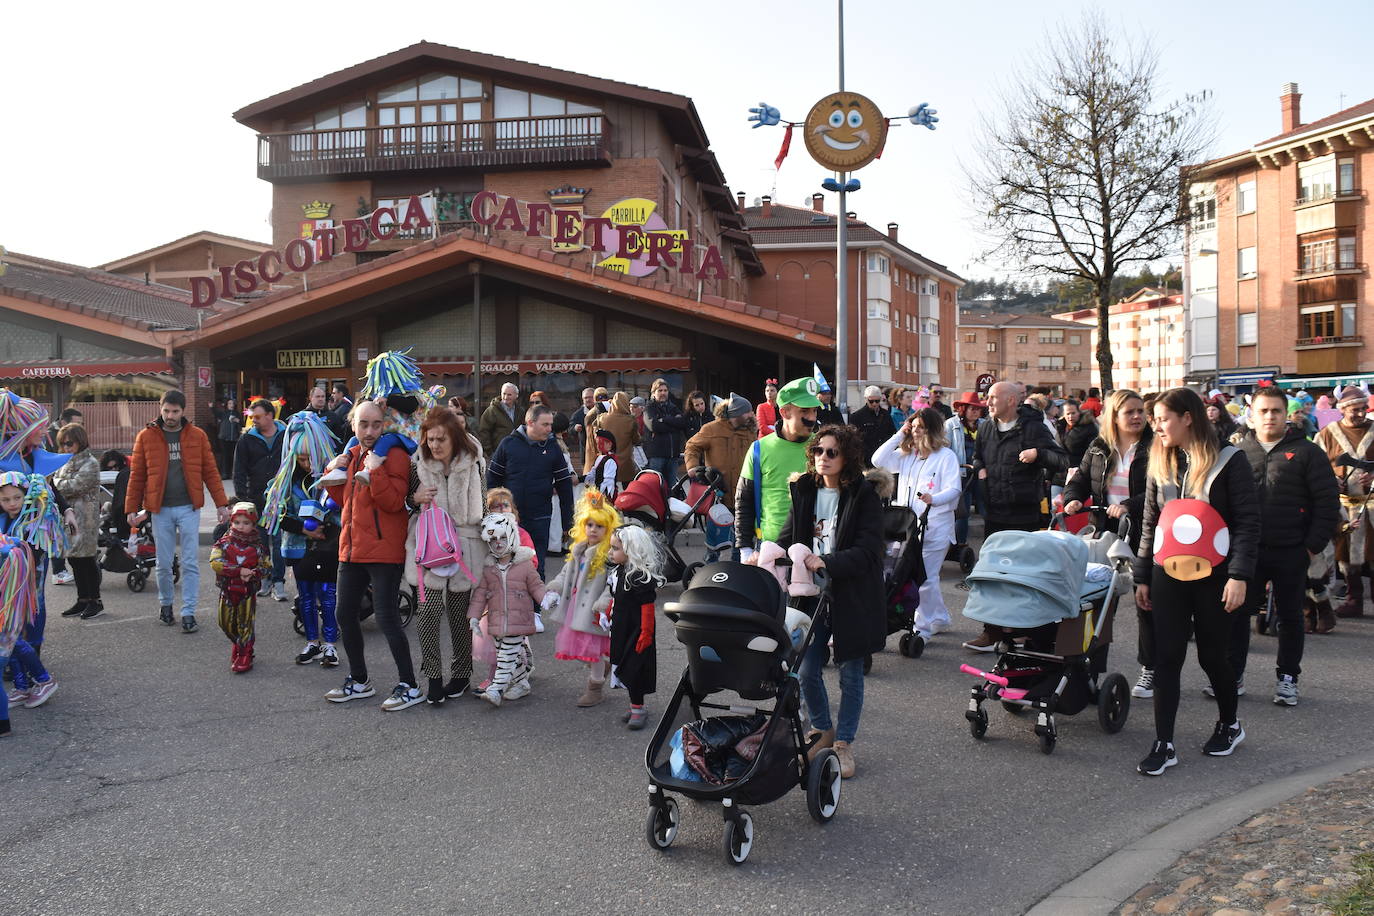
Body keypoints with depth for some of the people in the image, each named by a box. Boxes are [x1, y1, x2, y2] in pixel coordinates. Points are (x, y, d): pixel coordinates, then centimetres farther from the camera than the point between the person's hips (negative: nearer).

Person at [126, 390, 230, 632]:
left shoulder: (197, 436, 3)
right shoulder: (146, 437, 2)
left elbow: (210, 471, 4)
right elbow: (137, 476, 4)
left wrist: (221, 503, -1)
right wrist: (131, 508, 1)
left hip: (188, 508, 0)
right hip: (160, 510, 0)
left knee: (190, 563, -1)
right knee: (164, 563, 8)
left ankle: (188, 612, 4)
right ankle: (165, 603, 30)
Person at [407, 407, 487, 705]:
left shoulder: (472, 463, -6)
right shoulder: (420, 464, -2)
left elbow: (484, 504, 3)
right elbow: (407, 500, 12)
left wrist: (490, 539, 4)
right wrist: (415, 498, -11)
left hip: (465, 543, -1)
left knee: (459, 610, 7)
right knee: (429, 608, -9)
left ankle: (461, 673, 24)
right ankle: (433, 677, 1)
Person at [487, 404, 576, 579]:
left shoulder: (552, 447, 2)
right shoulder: (508, 443, -1)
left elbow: (565, 485, 4)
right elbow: (492, 479, 4)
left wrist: (568, 522, 1)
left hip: (539, 519, 0)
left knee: (537, 567, 3)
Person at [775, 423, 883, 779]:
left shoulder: (864, 496, -10)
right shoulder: (805, 491, 4)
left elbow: (867, 552, -17)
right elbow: (788, 535, 7)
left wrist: (827, 562, -31)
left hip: (853, 595, -4)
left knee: (850, 673, 8)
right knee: (807, 670, 5)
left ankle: (844, 742, 25)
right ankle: (822, 730, 30)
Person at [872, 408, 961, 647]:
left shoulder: (946, 456, -4)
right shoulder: (906, 454, 15)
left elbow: (954, 489, -12)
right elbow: (878, 461, 3)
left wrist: (934, 499, -32)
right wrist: (899, 435, 2)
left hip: (934, 526, -6)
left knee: (925, 577, -6)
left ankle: (923, 628, 3)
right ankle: (940, 618, 29)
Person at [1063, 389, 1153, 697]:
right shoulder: (1099, 448, 8)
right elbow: (1080, 481, 14)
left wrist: (1129, 506, -26)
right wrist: (1073, 500, -6)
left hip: (1143, 537, -3)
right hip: (1106, 533, 4)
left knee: (1147, 603, 5)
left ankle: (1150, 670, 17)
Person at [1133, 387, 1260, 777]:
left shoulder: (1228, 461, -6)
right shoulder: (1162, 466, 9)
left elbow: (1248, 521, -8)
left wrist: (1239, 575, -15)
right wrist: (1143, 577, 12)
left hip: (1214, 574, -4)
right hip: (1169, 575, 4)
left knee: (1212, 654, 8)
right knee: (1166, 657, -1)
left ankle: (1229, 725, 33)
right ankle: (1164, 744, 2)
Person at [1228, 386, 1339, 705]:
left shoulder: (1306, 452, -1)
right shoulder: (1239, 452, 7)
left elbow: (1327, 502, -3)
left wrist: (1314, 545, -9)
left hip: (1291, 553, -2)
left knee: (1290, 616, 9)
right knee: (1237, 612, 5)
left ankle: (1287, 677, 21)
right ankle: (1233, 673, 16)